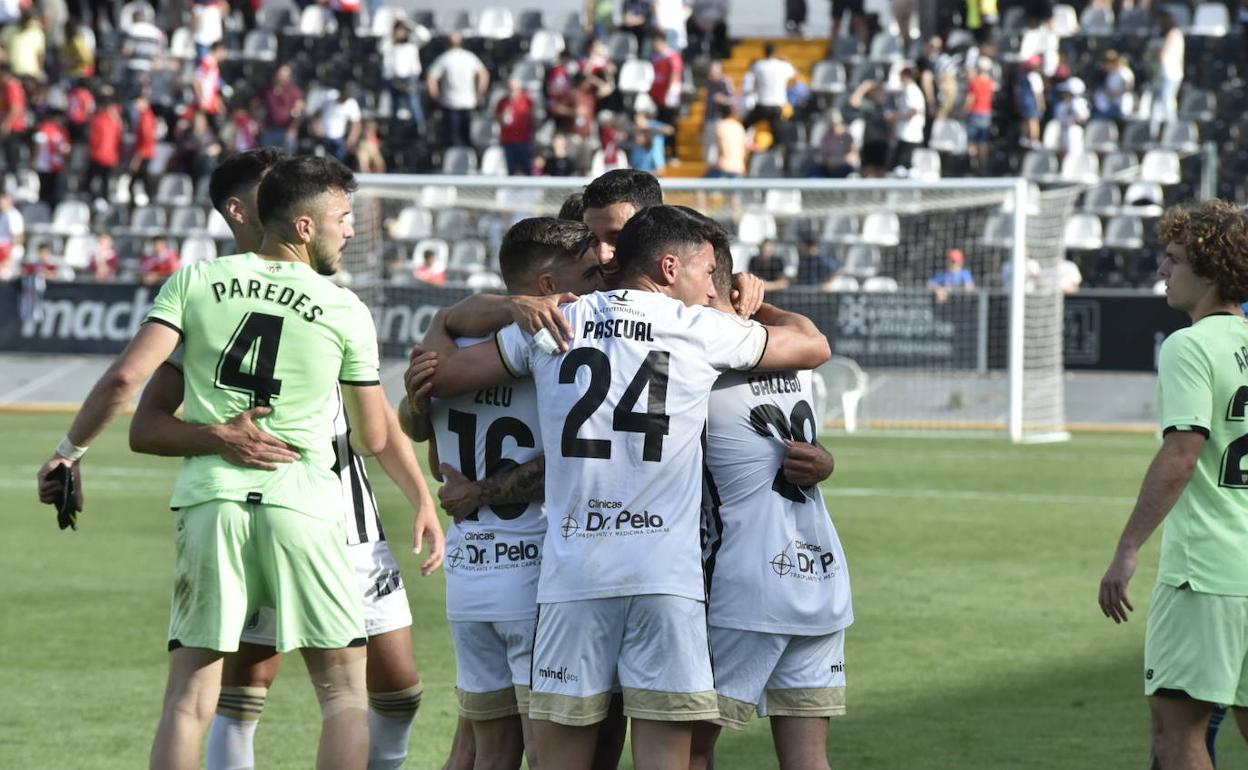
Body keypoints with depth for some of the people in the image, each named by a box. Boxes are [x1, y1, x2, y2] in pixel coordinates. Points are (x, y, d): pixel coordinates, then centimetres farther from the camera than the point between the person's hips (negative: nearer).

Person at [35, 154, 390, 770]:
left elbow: (125, 377, -4)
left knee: (188, 699, 5)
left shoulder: (198, 281, 5)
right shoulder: (346, 311, 4)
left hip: (209, 498, 2)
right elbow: (373, 439, 10)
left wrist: (70, 451, 7)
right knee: (344, 693, 8)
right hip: (300, 504, -2)